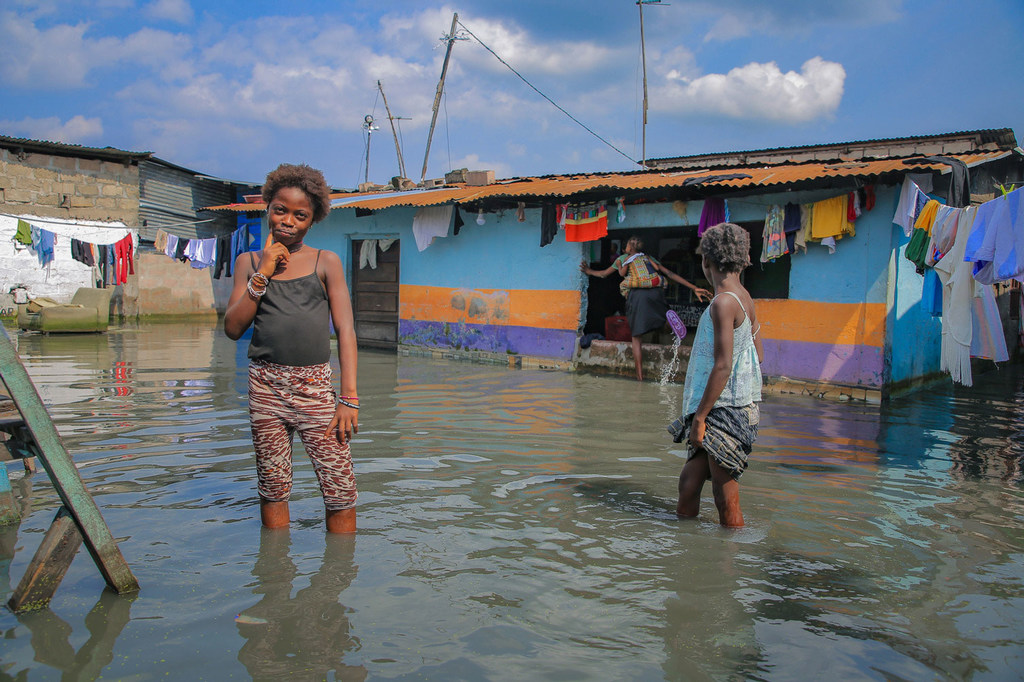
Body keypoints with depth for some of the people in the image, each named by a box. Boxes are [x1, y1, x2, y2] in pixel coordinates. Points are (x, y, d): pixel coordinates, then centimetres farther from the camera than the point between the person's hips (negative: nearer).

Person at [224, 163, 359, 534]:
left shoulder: (326, 262, 5)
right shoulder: (249, 261, 11)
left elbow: (345, 329, 1)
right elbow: (232, 328, 4)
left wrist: (348, 397, -7)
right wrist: (263, 275, -5)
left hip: (315, 385, -1)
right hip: (265, 387, 2)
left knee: (341, 490, -5)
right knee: (273, 488, 9)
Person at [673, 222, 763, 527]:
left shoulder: (723, 302, -16)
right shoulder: (745, 299, 12)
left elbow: (723, 367, -21)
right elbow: (758, 354, 18)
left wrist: (700, 417, -17)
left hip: (723, 410, -10)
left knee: (725, 497, -1)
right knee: (690, 480, 16)